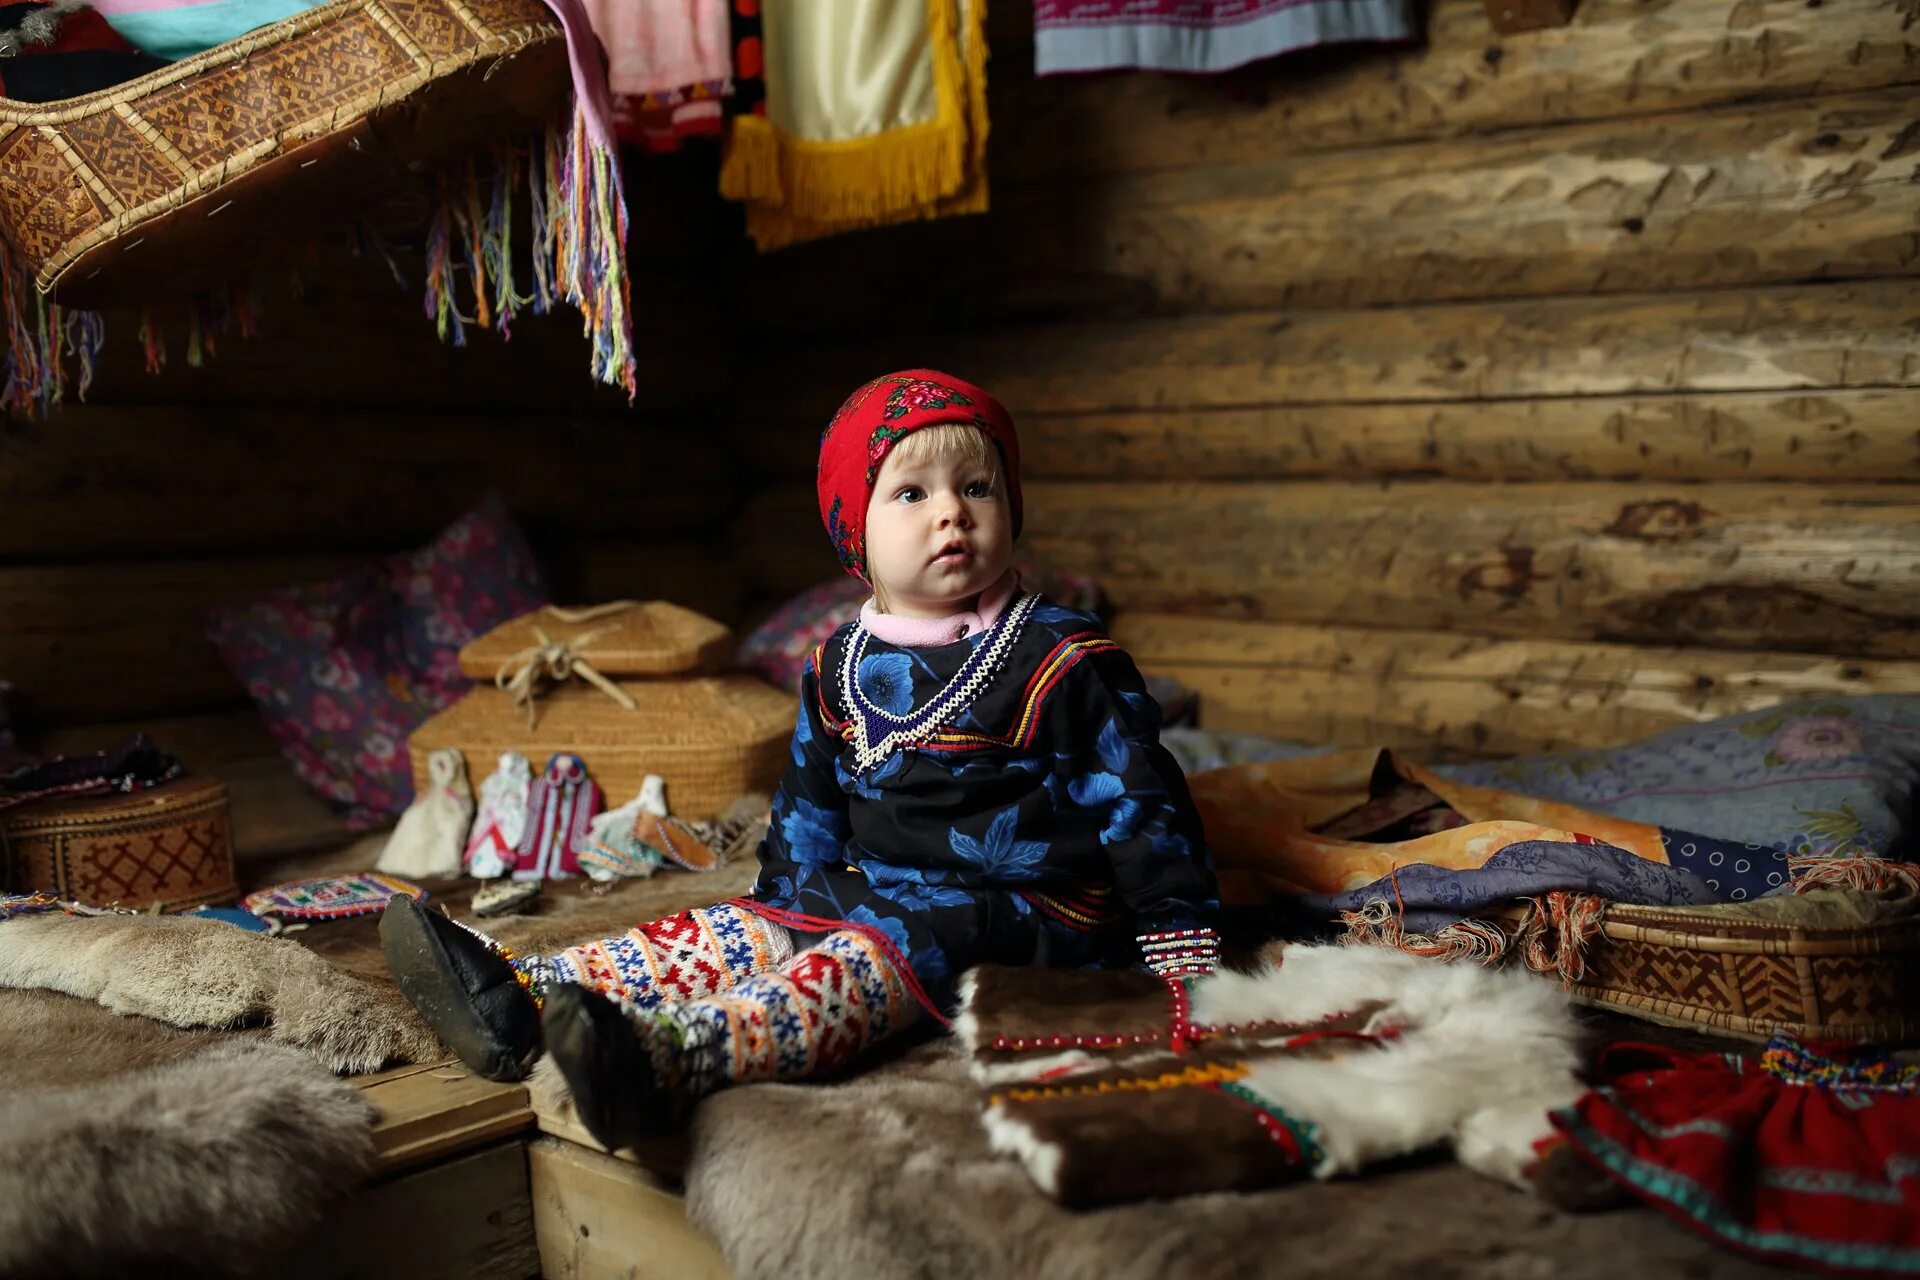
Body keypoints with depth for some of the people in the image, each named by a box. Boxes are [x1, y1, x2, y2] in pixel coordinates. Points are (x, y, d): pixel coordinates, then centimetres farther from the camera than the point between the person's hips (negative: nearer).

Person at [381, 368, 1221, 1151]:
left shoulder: (1065, 659, -5)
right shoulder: (839, 672, 10)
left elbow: (1139, 797, -3)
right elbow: (809, 806, 23)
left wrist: (1181, 935, -7)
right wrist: (782, 900, 23)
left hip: (1023, 907, -6)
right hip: (868, 888, 7)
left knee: (874, 954, -32)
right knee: (740, 932, -13)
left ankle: (673, 1057, -56)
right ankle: (522, 1003, -27)